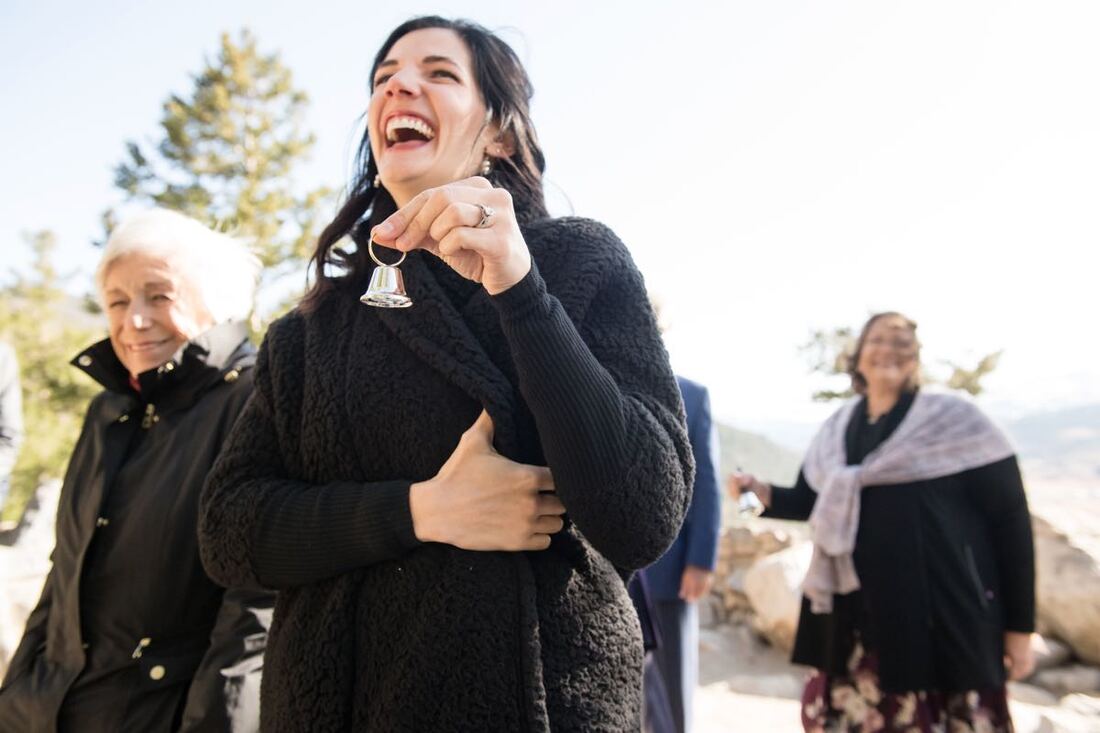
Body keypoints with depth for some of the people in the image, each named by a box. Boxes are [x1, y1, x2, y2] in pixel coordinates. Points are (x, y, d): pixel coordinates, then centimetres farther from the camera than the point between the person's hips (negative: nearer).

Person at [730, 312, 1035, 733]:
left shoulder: (956, 420, -2)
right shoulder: (835, 431, 10)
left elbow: (1009, 519, -3)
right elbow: (811, 503, 19)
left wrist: (1019, 625, -5)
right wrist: (762, 492, -2)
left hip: (941, 616, -4)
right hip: (853, 619, 4)